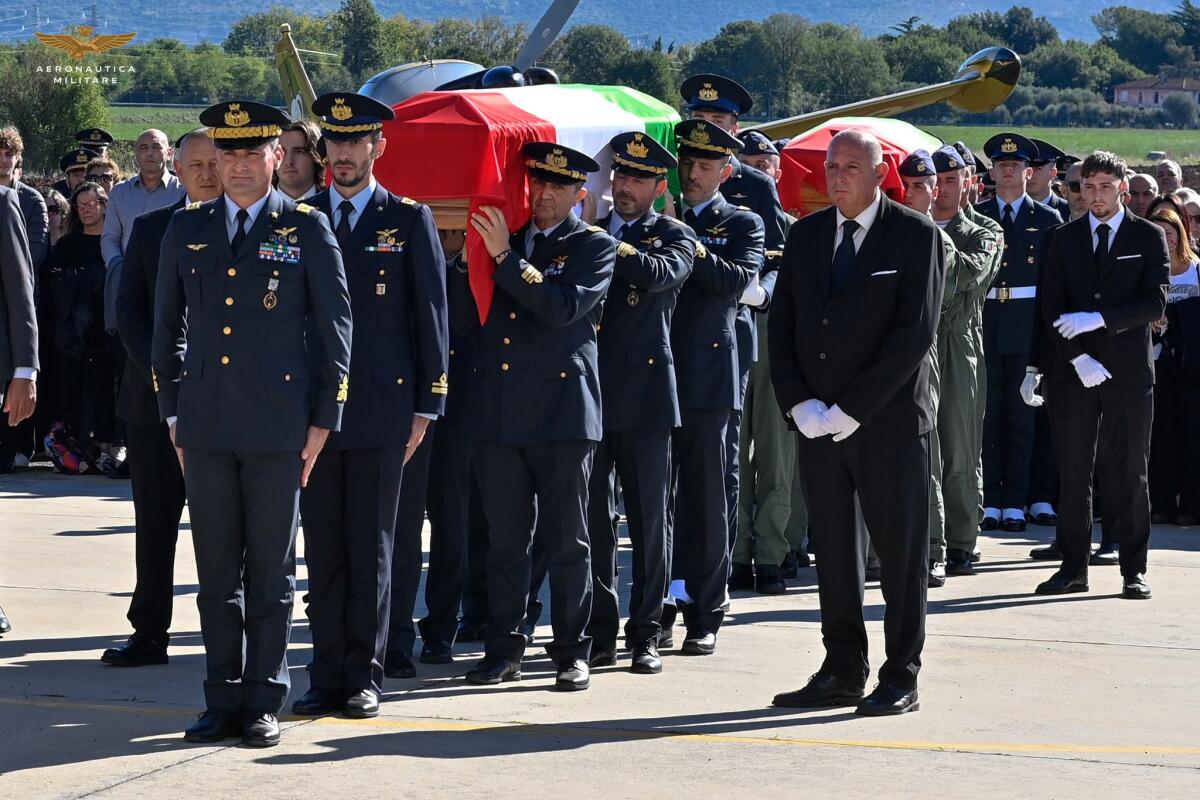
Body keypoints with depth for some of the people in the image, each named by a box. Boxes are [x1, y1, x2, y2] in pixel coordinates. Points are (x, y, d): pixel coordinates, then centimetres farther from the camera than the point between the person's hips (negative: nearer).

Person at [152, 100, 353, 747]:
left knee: (270, 572, 3)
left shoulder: (307, 229, 0)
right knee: (216, 571, 7)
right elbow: (168, 327, 15)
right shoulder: (187, 228, 10)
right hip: (205, 426, 3)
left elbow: (335, 326, 1)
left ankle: (263, 702, 9)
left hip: (279, 426, -3)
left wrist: (323, 421, -2)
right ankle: (223, 700, 14)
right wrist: (172, 413, 9)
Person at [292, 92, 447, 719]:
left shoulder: (409, 219, 3)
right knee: (322, 545, 4)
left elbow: (430, 313, 3)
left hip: (382, 408, -2)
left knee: (371, 545, 1)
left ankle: (364, 675, 8)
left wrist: (426, 405, -2)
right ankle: (327, 674, 10)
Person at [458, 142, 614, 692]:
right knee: (504, 540, 8)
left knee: (566, 541, 2)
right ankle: (503, 650, 13)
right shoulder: (500, 239, 14)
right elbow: (467, 318, 12)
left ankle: (572, 652, 9)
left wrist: (505, 257, -17)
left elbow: (563, 307, -15)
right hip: (497, 413, 4)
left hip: (562, 412, -4)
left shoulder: (595, 247, 1)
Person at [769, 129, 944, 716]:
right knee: (833, 552, 8)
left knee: (900, 552, 1)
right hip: (818, 425, 5)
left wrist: (852, 411, -15)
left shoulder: (916, 236, -4)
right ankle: (842, 673, 15)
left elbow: (915, 332, -12)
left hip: (889, 423, -5)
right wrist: (799, 405, -5)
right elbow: (782, 325, 10)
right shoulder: (805, 235, 11)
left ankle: (901, 678, 7)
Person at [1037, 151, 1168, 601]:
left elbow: (1156, 303, -5)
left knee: (1130, 471, 0)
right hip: (1074, 372, 2)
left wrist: (1099, 319, -15)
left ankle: (1134, 571, 5)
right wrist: (1078, 357, -10)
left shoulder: (1148, 237, 5)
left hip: (1129, 370, -2)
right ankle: (1074, 567, 7)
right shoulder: (1065, 239, 10)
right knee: (1073, 473, 2)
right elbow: (1052, 308, 3)